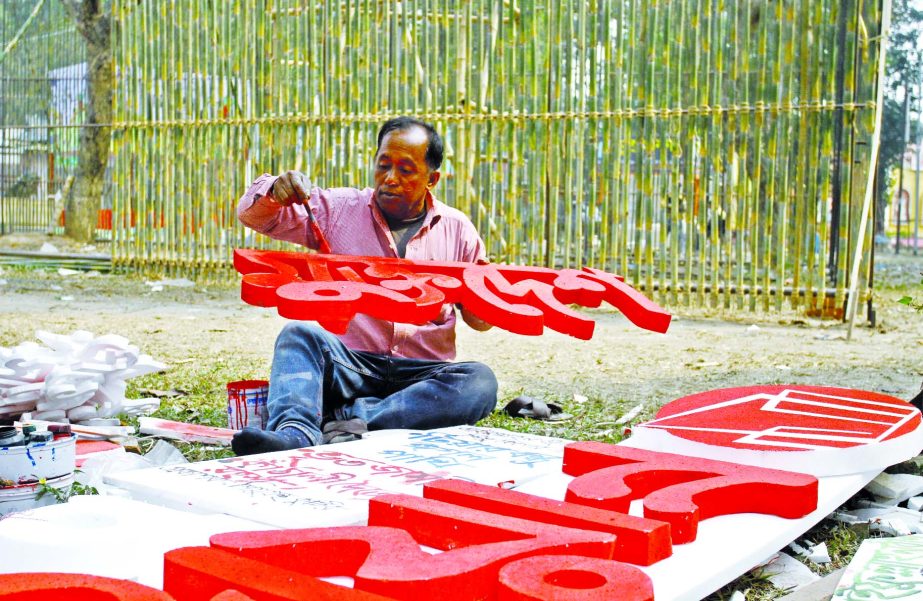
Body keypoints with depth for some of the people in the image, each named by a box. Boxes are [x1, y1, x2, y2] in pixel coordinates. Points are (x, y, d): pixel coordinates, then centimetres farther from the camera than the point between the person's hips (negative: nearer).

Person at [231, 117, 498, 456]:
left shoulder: (456, 228, 11)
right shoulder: (338, 209, 9)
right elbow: (251, 214, 8)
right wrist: (274, 192, -16)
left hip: (423, 374, 0)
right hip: (347, 367, 0)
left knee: (480, 381, -29)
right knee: (299, 333, -28)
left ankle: (350, 421, -38)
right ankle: (294, 434, -53)